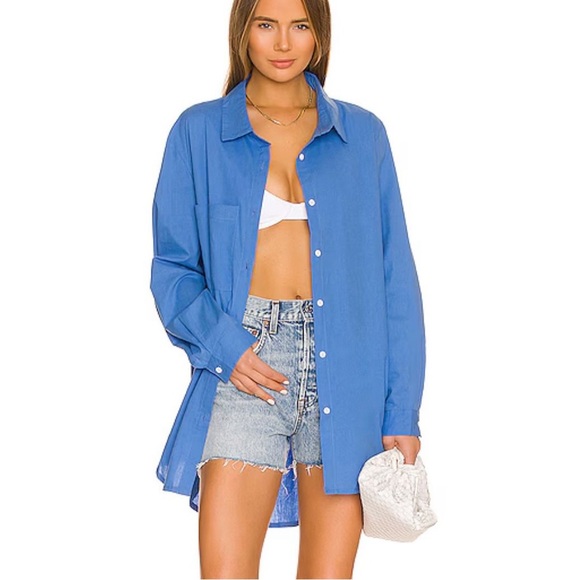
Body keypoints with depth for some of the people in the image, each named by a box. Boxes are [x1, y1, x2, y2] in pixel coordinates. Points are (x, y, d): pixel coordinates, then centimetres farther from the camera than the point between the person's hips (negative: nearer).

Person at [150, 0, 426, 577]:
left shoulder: (363, 135, 10)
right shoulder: (199, 132, 8)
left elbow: (395, 277, 7)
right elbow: (172, 265, 8)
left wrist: (403, 411, 0)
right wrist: (223, 345, -11)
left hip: (345, 366, 1)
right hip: (247, 369, -1)